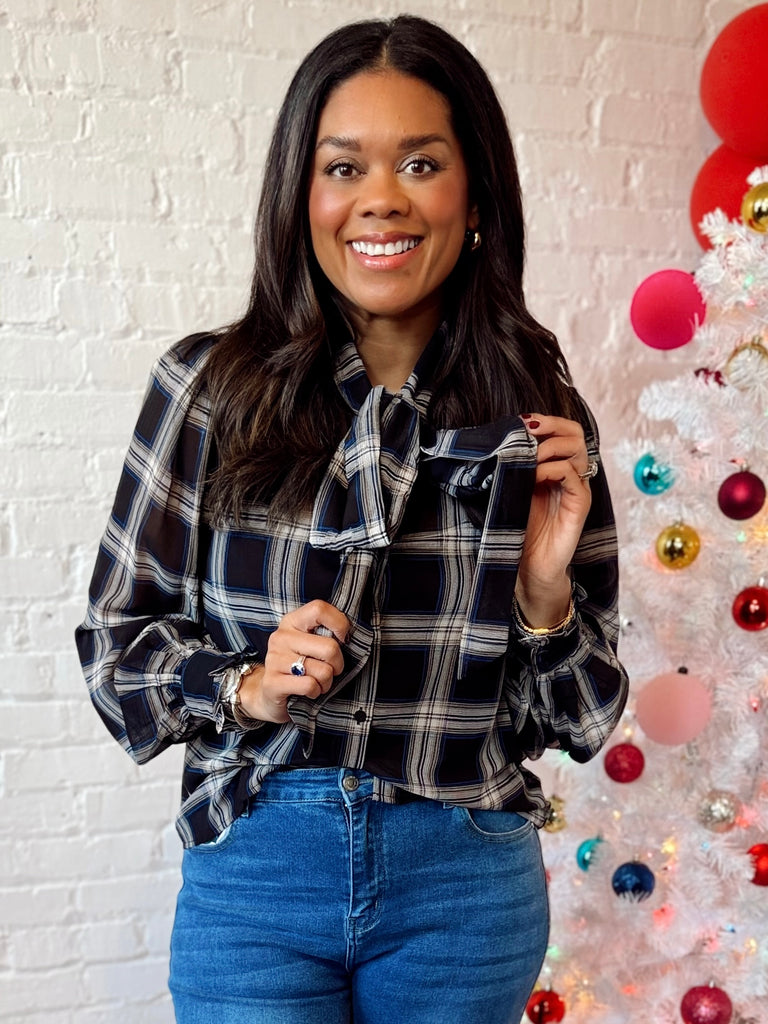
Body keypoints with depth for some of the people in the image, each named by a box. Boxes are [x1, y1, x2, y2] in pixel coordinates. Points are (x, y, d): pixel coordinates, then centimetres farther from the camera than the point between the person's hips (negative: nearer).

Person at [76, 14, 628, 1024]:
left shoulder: (539, 411, -5)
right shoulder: (208, 387, -9)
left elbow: (571, 720, 2)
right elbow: (121, 639, -1)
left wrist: (545, 589, -15)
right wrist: (250, 689, -17)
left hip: (469, 883, 2)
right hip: (255, 872, -1)